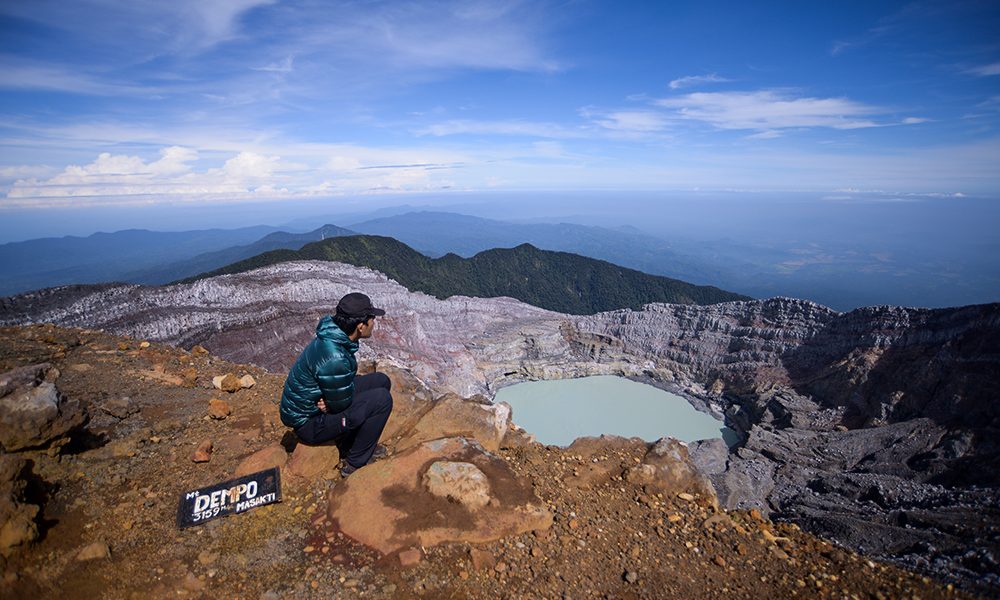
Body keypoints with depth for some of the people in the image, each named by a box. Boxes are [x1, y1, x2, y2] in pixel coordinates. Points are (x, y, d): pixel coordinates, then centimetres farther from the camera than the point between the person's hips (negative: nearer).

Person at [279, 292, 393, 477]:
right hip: (308, 423, -9)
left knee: (381, 381, 5)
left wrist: (329, 401, -8)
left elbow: (345, 380, 8)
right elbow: (341, 405, -23)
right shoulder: (334, 358, -34)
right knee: (381, 399, -20)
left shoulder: (333, 335, -5)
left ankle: (348, 445, 16)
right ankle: (356, 463, -1)